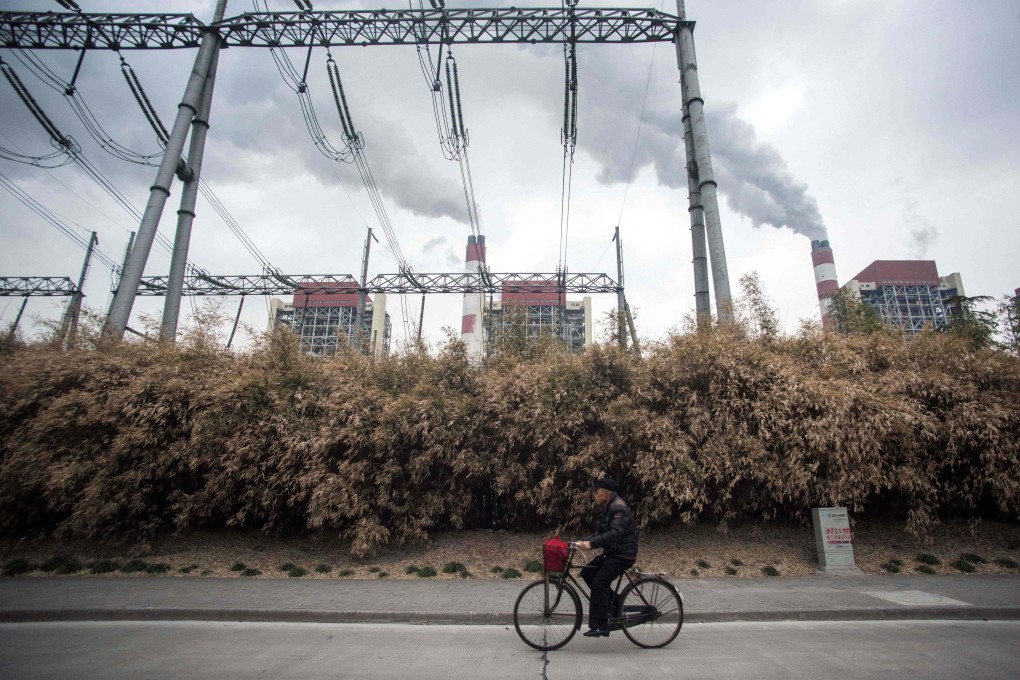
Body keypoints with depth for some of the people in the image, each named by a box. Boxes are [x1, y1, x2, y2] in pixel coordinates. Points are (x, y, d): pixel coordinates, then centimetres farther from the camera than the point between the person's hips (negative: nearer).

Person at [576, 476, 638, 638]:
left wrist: (591, 543, -37)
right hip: (611, 552, 10)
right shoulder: (606, 508, 13)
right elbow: (600, 533, 14)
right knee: (587, 572, 3)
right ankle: (611, 601, 14)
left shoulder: (618, 508, -18)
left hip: (623, 554, -10)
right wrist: (584, 541, -2)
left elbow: (615, 533, -32)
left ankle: (600, 627, -8)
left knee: (599, 583, -15)